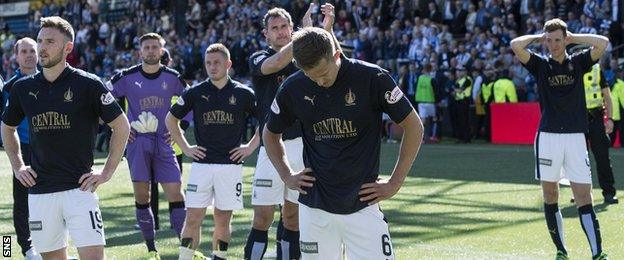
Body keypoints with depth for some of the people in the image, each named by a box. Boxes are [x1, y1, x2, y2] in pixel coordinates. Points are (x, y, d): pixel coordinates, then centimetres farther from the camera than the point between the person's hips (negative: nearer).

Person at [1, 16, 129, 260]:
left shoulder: (88, 84, -5)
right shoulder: (23, 88, 7)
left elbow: (121, 126, 1)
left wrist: (107, 173, -2)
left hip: (79, 188, -4)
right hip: (39, 192, 4)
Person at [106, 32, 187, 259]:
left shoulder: (172, 77, 5)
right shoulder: (127, 77, -1)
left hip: (163, 143, 1)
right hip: (137, 142, -1)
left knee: (175, 193, -6)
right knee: (142, 196, -1)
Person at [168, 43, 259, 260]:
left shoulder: (243, 94, 2)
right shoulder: (196, 93, 3)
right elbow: (171, 119, 15)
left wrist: (250, 147, 4)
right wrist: (185, 148, 8)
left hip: (231, 165, 0)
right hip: (201, 164, 0)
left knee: (223, 220, 6)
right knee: (193, 218, -4)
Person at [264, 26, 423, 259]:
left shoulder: (372, 78, -10)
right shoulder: (293, 88, 0)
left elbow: (413, 127, -2)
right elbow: (270, 134, 19)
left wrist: (394, 183, -2)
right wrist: (287, 176, 8)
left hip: (362, 204, -2)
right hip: (314, 206, 3)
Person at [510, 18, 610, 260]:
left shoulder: (578, 63, 8)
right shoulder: (540, 65, 7)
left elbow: (602, 43, -6)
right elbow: (516, 45, -8)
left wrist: (573, 38, 3)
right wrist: (538, 37, 6)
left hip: (576, 137, -1)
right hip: (548, 137, 1)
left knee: (584, 198, -6)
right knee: (550, 197, 4)